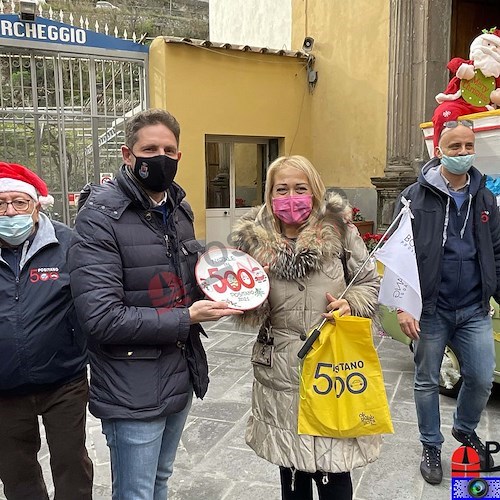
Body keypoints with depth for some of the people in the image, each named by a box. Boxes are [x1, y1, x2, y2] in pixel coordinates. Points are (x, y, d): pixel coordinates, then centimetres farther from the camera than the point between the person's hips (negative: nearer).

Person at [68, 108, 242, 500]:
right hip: (133, 392, -7)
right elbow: (101, 318, -24)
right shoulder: (101, 216, -17)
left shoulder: (178, 208, 7)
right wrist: (186, 318, -20)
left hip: (181, 378, 7)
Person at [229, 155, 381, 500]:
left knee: (334, 471, 7)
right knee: (291, 468, 18)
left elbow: (369, 281, 5)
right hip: (282, 369, 2)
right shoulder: (255, 240, -3)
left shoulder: (339, 229, -5)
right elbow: (252, 314, 2)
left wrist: (351, 305, -13)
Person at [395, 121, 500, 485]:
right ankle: (431, 446, 32)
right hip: (430, 309, -3)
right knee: (427, 382, 10)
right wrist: (402, 306, -13)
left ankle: (465, 429, 39)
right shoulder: (416, 197, -6)